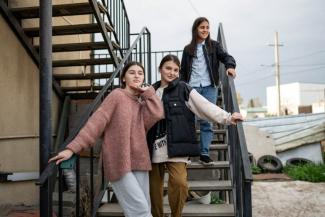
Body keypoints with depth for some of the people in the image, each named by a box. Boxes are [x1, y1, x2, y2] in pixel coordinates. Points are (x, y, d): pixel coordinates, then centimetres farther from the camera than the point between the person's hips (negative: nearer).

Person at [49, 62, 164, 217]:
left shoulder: (143, 102, 15)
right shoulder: (117, 95, -3)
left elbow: (157, 114, -7)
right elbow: (96, 122, -11)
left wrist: (148, 91, 1)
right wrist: (72, 148, -18)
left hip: (138, 161, 6)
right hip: (119, 161, -6)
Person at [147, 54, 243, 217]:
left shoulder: (183, 89, 2)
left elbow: (205, 105, -7)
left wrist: (227, 117, -16)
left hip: (175, 146, -3)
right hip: (154, 148, 4)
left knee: (179, 182, -17)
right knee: (154, 185, 8)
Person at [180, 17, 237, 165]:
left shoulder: (214, 46, 11)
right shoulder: (188, 49, 12)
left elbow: (226, 56, -1)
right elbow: (183, 71, 12)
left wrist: (230, 66, -24)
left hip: (209, 88, 0)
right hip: (192, 88, 0)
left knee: (207, 121, -4)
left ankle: (204, 153, 1)